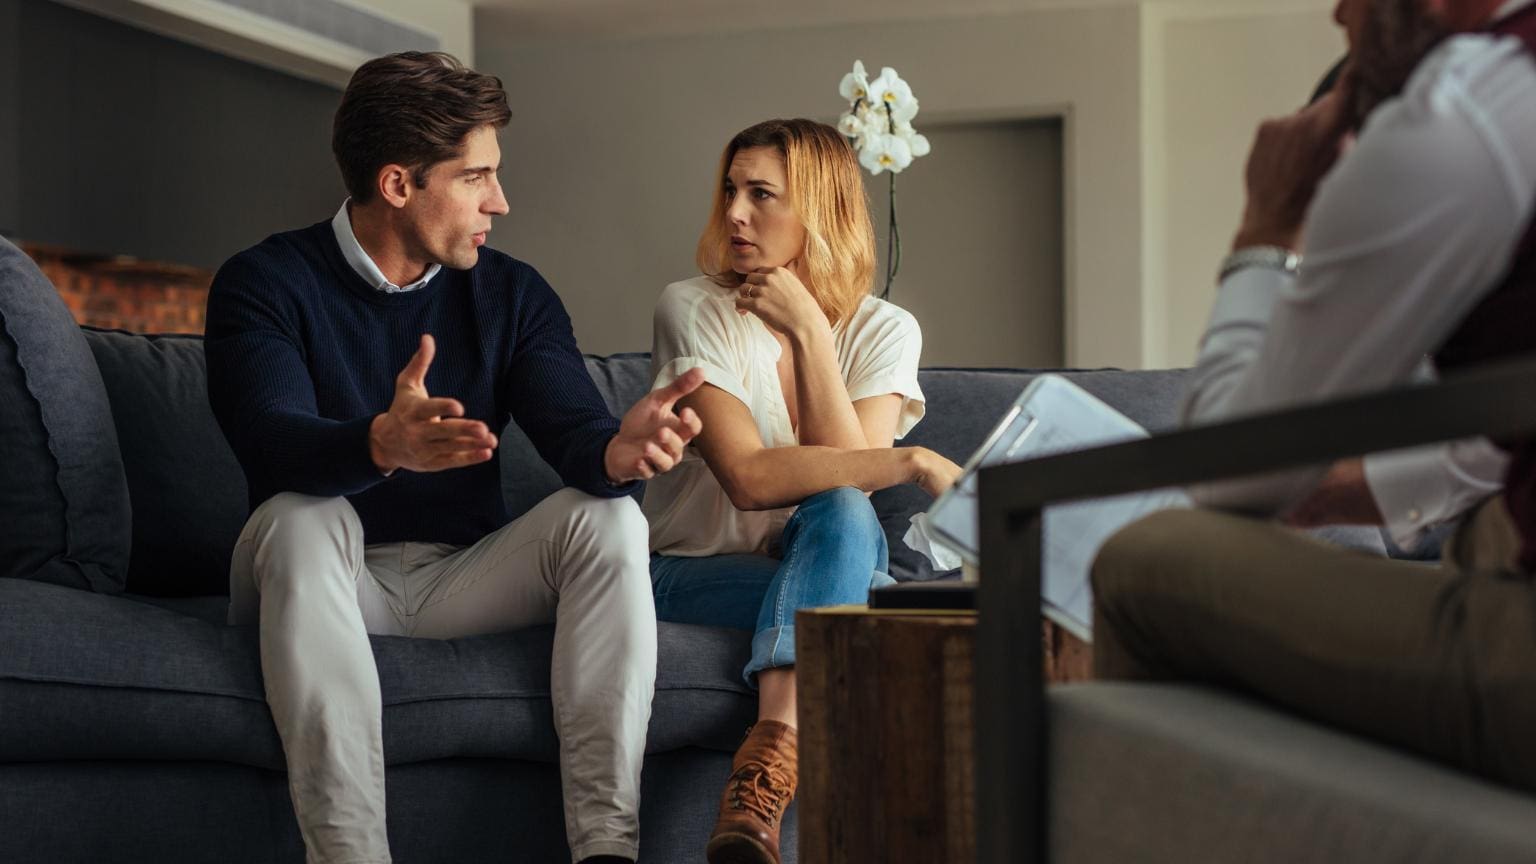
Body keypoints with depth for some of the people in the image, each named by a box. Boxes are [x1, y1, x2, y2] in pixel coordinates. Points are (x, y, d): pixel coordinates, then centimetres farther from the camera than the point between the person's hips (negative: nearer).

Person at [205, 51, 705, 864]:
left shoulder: (513, 294, 4)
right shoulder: (263, 283, -8)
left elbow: (572, 426, -12)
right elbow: (272, 439, -27)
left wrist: (618, 451, -38)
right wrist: (384, 445, -49)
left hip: (464, 582, 3)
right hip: (323, 581, -3)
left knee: (606, 515, -21)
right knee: (301, 517, -34)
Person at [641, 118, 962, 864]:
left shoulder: (883, 331, -1)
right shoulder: (692, 309, -10)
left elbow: (847, 479, -17)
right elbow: (749, 476, -22)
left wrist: (809, 330, -18)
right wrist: (910, 464, -27)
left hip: (825, 554, 3)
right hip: (693, 571, -2)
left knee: (841, 513, -33)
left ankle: (766, 763, -45)